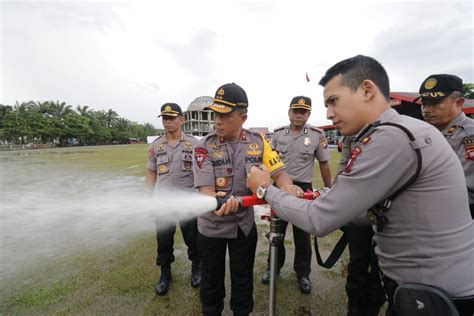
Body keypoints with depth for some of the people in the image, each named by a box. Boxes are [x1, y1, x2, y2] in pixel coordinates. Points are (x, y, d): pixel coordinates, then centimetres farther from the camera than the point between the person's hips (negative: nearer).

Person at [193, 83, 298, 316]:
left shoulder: (259, 142, -7)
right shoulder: (204, 146, -14)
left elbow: (278, 172, -8)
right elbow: (205, 187, -22)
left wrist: (288, 186, -31)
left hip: (245, 224, 2)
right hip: (211, 226, -1)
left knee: (243, 278, 22)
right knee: (211, 278, 20)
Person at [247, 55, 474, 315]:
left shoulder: (390, 138, -27)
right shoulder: (402, 131, 5)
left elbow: (319, 221, -24)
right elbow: (371, 210, 9)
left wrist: (265, 190, -11)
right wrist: (323, 202, 4)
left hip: (431, 294, -8)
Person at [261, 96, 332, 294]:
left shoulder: (317, 135, -4)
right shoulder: (278, 134, 1)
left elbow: (324, 164, 3)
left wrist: (328, 190, 4)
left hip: (303, 188, -2)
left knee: (302, 234, 10)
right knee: (276, 231, 14)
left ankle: (303, 273, 31)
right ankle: (273, 267, 34)